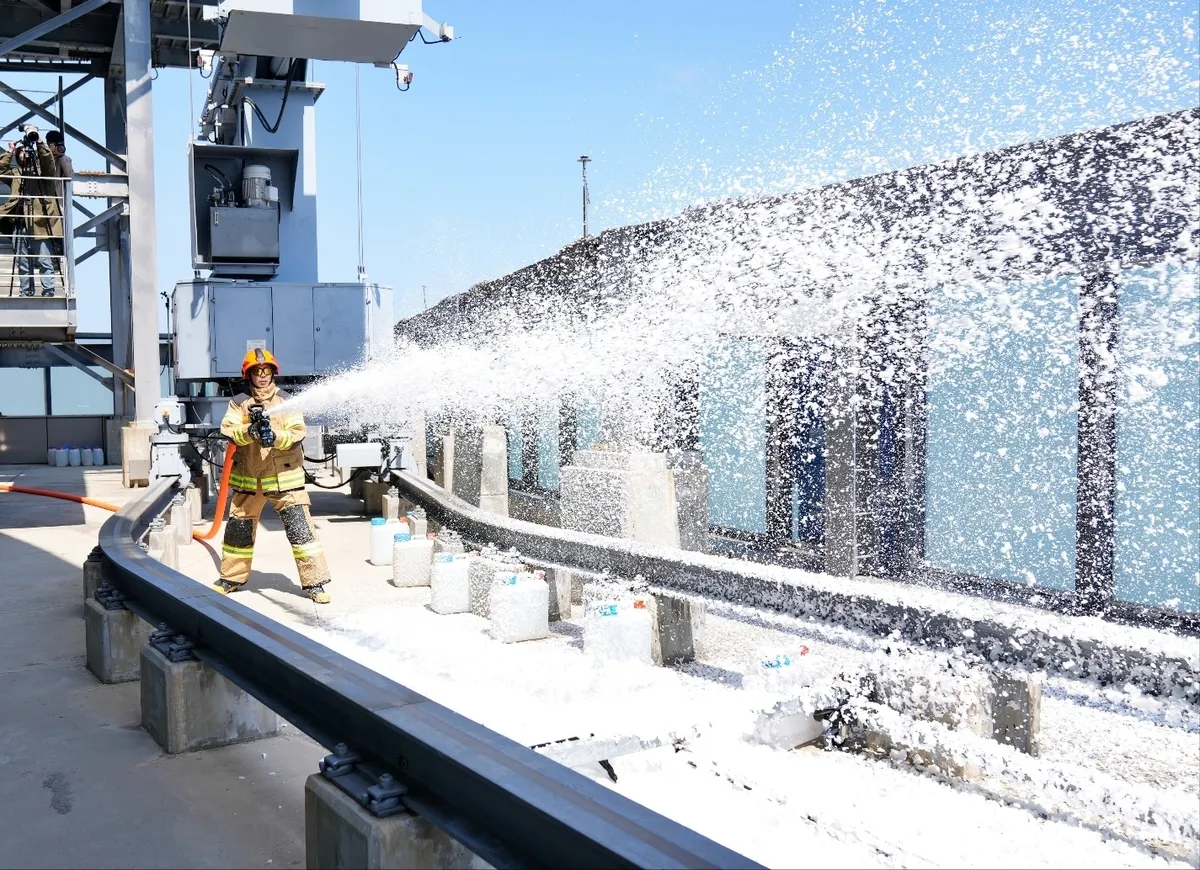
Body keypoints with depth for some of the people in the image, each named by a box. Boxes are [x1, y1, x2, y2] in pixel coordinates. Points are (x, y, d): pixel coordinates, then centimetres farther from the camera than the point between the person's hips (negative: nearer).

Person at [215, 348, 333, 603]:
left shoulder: (286, 401, 0)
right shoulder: (239, 402, 5)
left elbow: (297, 433, -9)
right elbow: (228, 430, -8)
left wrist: (275, 437, -28)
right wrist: (248, 432, -28)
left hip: (283, 476, -2)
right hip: (248, 478, 3)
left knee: (300, 527, -8)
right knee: (238, 529, 14)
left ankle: (315, 582, -4)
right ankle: (231, 578, 33)